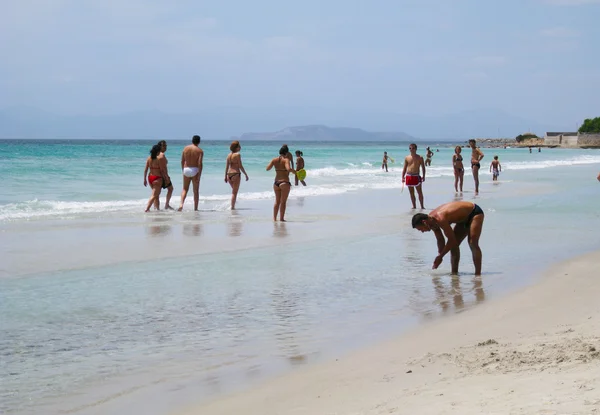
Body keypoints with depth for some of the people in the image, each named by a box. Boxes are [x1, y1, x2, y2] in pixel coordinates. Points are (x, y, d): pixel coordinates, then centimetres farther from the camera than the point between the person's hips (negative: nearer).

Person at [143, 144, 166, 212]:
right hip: (157, 178, -7)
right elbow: (162, 170, -11)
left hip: (150, 177, 7)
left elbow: (145, 170, 4)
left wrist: (145, 179, 11)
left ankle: (157, 208, 31)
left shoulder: (148, 159, 3)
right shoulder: (158, 159, -14)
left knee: (157, 193, 23)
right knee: (154, 195, -6)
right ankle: (147, 209, -16)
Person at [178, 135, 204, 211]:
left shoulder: (185, 148, 4)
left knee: (185, 189, 15)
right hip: (195, 170, -3)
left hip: (186, 169, 3)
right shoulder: (199, 150, -7)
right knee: (196, 191, 8)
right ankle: (195, 208, 10)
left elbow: (182, 161, 7)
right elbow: (200, 163, -14)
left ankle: (181, 204, -8)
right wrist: (199, 175, -13)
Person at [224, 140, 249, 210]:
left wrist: (225, 176, 14)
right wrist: (246, 174, -6)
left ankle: (233, 206, 19)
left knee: (234, 191, 22)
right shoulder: (238, 154, -9)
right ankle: (232, 207, -5)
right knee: (234, 192, -1)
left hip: (229, 174, 6)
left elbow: (227, 166, 10)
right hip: (236, 174, -6)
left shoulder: (229, 155, 10)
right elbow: (240, 166, -12)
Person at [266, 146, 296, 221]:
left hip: (276, 183, 5)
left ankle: (274, 218, 18)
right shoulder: (286, 160, -11)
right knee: (283, 202, 3)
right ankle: (281, 218, 2)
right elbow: (288, 169, -27)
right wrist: (294, 171, -10)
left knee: (277, 201, 17)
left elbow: (267, 168, 0)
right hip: (285, 182, -5)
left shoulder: (274, 160, 3)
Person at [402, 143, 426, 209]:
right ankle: (414, 206, 13)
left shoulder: (420, 158, 1)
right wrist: (403, 177, 1)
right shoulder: (407, 158, 8)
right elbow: (404, 168, 10)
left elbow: (423, 167, 2)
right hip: (408, 177, 3)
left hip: (416, 177, -3)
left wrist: (423, 176, -8)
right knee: (411, 193, 6)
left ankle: (422, 206, 3)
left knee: (420, 192, -2)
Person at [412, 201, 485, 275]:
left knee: (472, 243, -22)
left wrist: (440, 256, -20)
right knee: (453, 245, 7)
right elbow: (440, 240, 6)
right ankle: (454, 272, 13)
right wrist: (439, 256, 1)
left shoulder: (440, 219, -34)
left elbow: (451, 240, -29)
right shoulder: (432, 220, -5)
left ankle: (478, 274, -24)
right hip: (464, 218, 10)